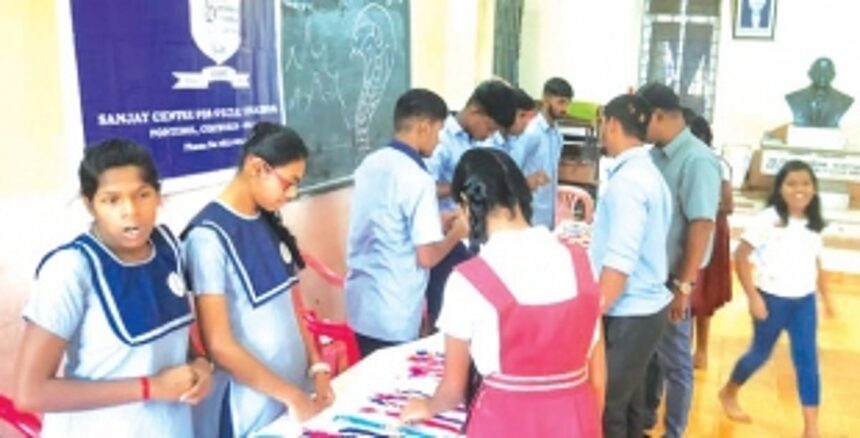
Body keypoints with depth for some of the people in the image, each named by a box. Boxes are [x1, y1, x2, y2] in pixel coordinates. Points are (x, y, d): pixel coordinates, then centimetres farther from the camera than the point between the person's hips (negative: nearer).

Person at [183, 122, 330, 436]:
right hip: (248, 409, -6)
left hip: (293, 389, 7)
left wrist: (316, 367, 0)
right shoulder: (209, 236, -19)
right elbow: (219, 345, -19)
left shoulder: (269, 224, 3)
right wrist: (290, 395, -16)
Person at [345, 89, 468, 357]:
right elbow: (427, 257, -19)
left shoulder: (370, 164, 3)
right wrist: (457, 232, -2)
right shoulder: (418, 179, -20)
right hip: (393, 317, -7)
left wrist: (437, 223, 15)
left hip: (359, 303, 7)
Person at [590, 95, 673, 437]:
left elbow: (619, 262, -24)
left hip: (628, 315, -9)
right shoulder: (648, 173, 11)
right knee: (627, 401, 19)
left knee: (605, 406, 2)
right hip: (644, 307, 9)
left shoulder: (627, 180, -19)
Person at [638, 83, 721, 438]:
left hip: (670, 278, -7)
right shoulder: (655, 155, 6)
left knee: (673, 359, 9)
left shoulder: (697, 160, -17)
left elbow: (701, 227, -21)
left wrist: (684, 286, -20)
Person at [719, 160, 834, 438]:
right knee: (760, 354, 10)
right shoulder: (768, 220, -15)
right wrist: (753, 296, -18)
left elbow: (816, 263, 15)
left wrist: (825, 296, 13)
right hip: (772, 299, -4)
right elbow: (741, 257, -15)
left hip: (804, 301, 5)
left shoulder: (814, 225, 3)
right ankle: (729, 393, 36)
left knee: (807, 360, 2)